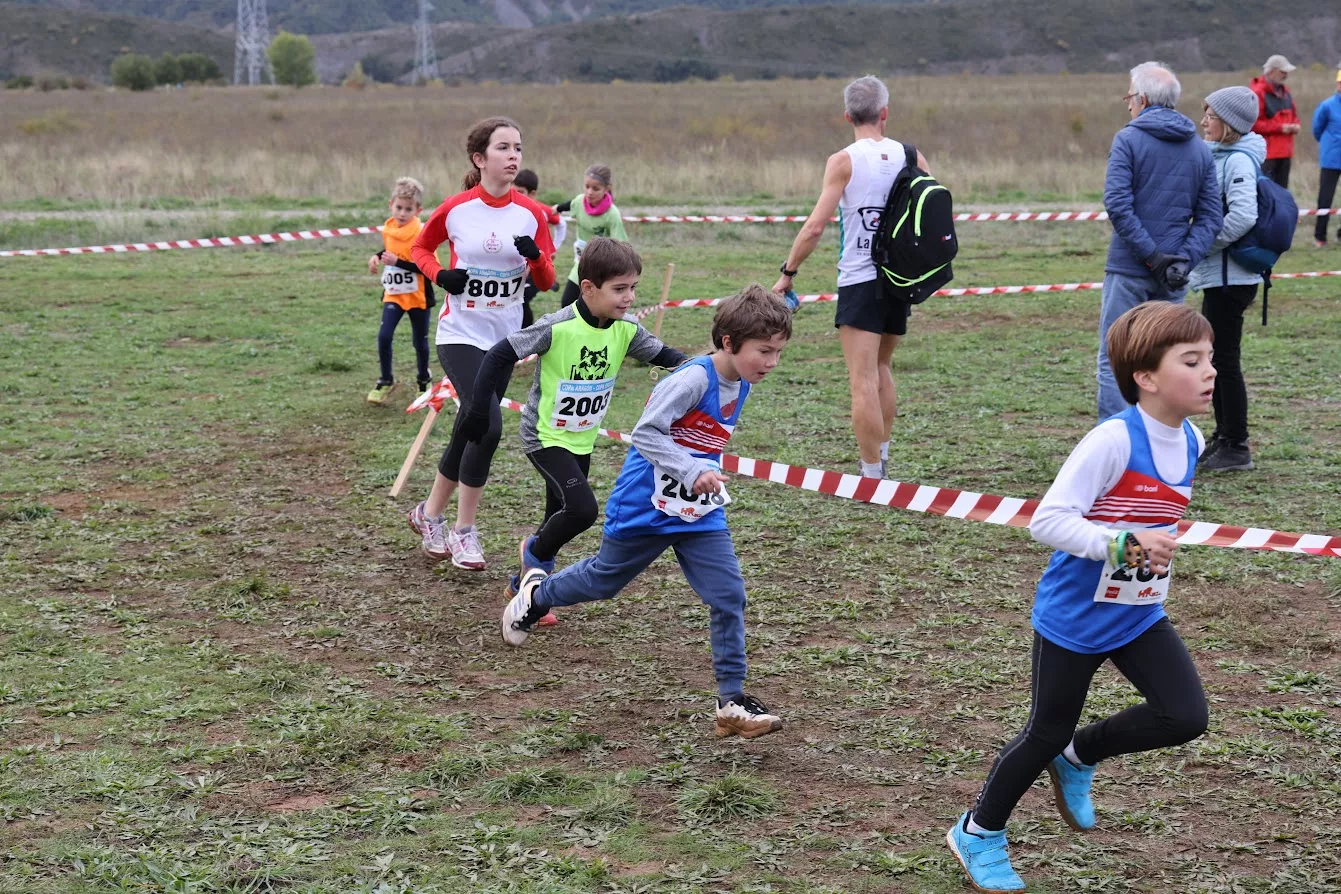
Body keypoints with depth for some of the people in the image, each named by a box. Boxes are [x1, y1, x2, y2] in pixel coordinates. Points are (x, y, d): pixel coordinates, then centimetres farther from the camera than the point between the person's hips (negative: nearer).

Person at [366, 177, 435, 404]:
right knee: (384, 336, -11)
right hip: (393, 294, 4)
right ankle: (386, 381, 7)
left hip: (418, 296, -4)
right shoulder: (388, 229, 0)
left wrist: (398, 262, -31)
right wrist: (377, 257, 1)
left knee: (420, 342, 11)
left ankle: (424, 379, 36)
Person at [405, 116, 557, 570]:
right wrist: (440, 275, -11)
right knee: (488, 427, -20)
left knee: (469, 435, 11)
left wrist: (535, 256, -20)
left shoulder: (531, 213, -2)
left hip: (504, 340, 4)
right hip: (460, 335, -4)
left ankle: (431, 515, 33)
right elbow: (421, 247, 9)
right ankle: (463, 532, -4)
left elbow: (546, 282, 2)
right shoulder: (455, 209, -8)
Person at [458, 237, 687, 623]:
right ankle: (535, 553, 8)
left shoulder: (626, 330, -8)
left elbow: (661, 354, 4)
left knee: (560, 518, 14)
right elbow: (499, 355, -20)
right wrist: (478, 410, -20)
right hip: (546, 436, -6)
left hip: (583, 440, 7)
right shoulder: (557, 328, -25)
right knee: (583, 509, -21)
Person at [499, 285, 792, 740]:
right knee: (603, 580, 16)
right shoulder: (693, 379, -25)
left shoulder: (740, 386, 1)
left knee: (729, 597, -6)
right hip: (643, 511, -6)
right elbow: (645, 433, -28)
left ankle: (732, 701, 1)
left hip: (700, 515, 6)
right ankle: (536, 594, 46)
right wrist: (693, 472, -35)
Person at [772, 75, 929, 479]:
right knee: (881, 368, 23)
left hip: (860, 282, -5)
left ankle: (872, 475, -8)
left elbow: (815, 226, -14)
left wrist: (788, 273, -4)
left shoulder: (843, 161, -9)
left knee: (863, 381, -5)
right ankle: (882, 456, 30)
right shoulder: (910, 156, 3)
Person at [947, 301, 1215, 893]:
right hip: (1075, 618, -6)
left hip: (1140, 616, 6)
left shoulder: (1189, 441, -2)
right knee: (1047, 733, 7)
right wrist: (1124, 545, -37)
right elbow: (1046, 520, -30)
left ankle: (1079, 757, 21)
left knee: (1185, 717, -6)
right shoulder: (1113, 441, -26)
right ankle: (977, 833, 30)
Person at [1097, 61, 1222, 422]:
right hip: (1174, 275, 5)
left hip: (1128, 269, -5)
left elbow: (1117, 205, -17)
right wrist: (1184, 259, -7)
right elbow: (1211, 216, 3)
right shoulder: (1200, 149, 10)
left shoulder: (1128, 139, -5)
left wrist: (1151, 255, -15)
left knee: (1113, 361, 0)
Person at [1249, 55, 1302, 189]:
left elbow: (1293, 115, 26)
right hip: (1266, 153, -9)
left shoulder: (1285, 91, 16)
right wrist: (1280, 128, -17)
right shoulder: (1258, 92, -12)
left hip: (1285, 151, 9)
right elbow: (1253, 124, -17)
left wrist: (1295, 125, 2)